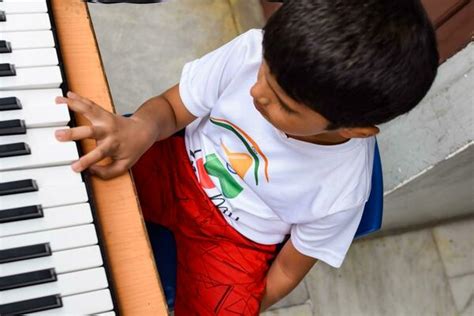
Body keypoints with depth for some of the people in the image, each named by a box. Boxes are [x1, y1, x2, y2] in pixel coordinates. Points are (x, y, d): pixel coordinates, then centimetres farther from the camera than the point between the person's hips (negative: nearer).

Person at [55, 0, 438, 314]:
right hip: (177, 169, 2)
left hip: (234, 242, -2)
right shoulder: (251, 52, -27)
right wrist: (141, 129, -33)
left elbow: (288, 271, -10)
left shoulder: (341, 192, -28)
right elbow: (170, 107, -12)